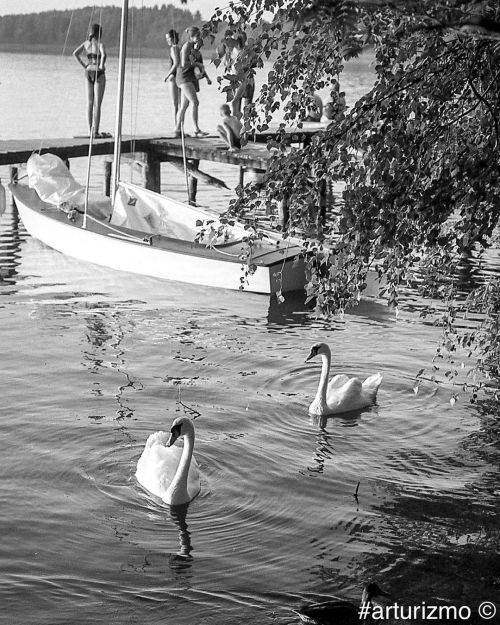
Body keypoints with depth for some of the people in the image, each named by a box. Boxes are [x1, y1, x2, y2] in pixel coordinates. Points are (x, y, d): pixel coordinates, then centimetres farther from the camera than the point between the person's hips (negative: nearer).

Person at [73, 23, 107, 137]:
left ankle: (90, 130, 9)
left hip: (88, 73, 5)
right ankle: (95, 131, -5)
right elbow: (103, 55, -28)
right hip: (99, 74, -5)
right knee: (97, 104, -3)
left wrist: (84, 66, 1)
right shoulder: (99, 43, -9)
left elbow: (75, 53, -3)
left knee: (89, 103, 9)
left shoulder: (86, 43, 6)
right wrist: (101, 66, -13)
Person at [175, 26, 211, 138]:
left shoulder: (196, 46, 15)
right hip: (184, 77, -9)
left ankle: (178, 130, 13)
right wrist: (197, 64, -9)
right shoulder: (187, 46, -11)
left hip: (192, 77, 9)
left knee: (183, 106, 9)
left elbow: (200, 64, 22)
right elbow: (184, 63, -19)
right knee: (195, 102, -17)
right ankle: (196, 130, -20)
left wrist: (207, 77, 17)